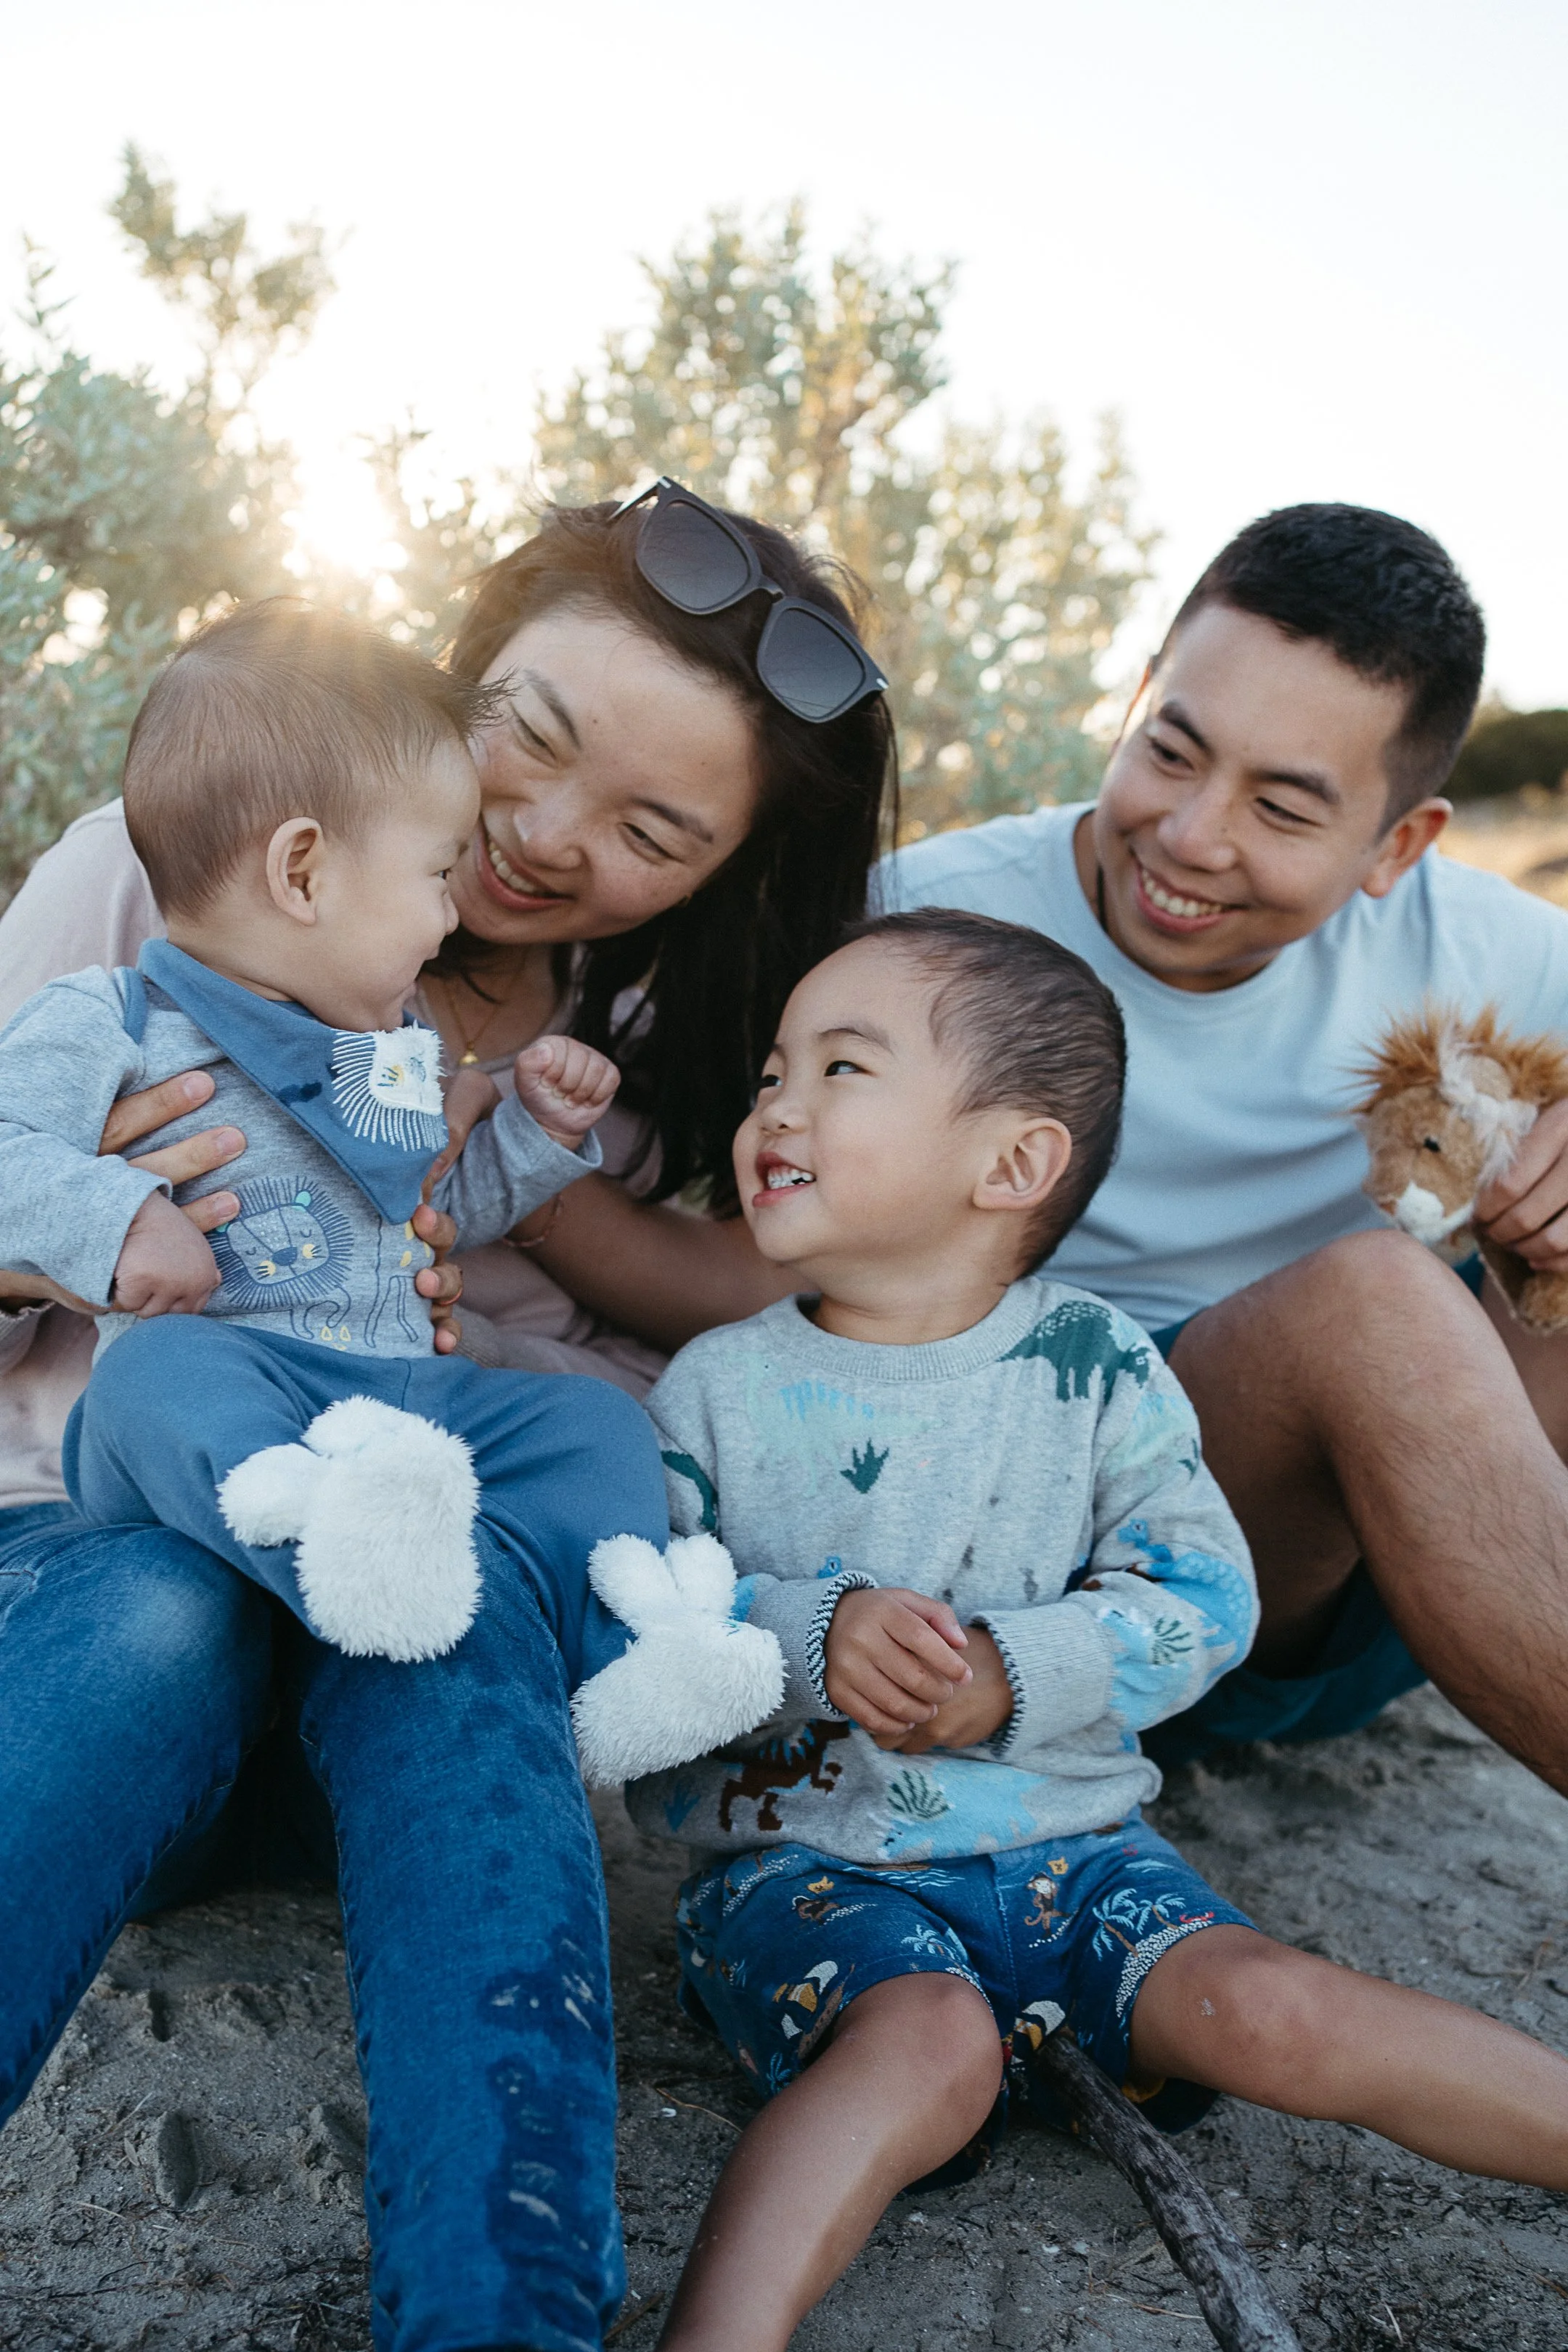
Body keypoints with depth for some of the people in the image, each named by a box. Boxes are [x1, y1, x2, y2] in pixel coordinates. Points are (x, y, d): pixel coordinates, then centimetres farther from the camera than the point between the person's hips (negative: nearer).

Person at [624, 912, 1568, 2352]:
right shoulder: (715, 1388, 1)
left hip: (1066, 1841, 1)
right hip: (805, 1858, -1)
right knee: (927, 2043, -30)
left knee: (1257, 2006, -20)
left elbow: (1201, 1595, -2)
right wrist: (813, 1638, -20)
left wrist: (1010, 1676, -17)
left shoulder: (1090, 1362, 0)